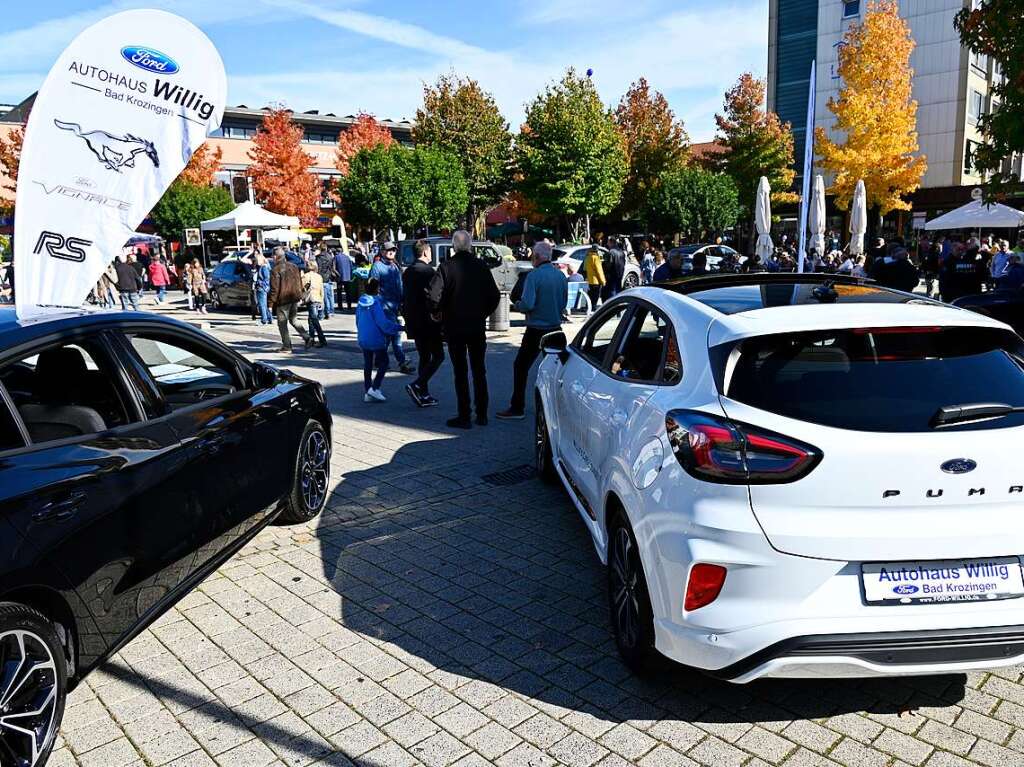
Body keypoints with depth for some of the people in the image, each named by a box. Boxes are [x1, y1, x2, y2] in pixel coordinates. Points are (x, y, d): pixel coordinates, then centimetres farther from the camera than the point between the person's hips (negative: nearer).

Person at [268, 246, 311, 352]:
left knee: (282, 324, 4)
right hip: (295, 298, 7)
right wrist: (299, 295, 23)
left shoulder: (275, 270, -14)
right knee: (293, 320, 19)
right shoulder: (294, 266, 8)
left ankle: (287, 346, 6)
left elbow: (274, 289, -15)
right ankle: (307, 338, 5)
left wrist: (271, 302, -8)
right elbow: (299, 283, 15)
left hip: (283, 300, -7)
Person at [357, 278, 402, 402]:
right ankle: (374, 388, -5)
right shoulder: (376, 302, -17)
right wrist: (399, 328, -12)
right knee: (383, 362, 6)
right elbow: (383, 322, -19)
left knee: (367, 364, 12)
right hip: (376, 339, -7)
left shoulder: (361, 301, 4)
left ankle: (367, 393, 14)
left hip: (363, 339, 7)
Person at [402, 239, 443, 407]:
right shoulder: (427, 270, -13)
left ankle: (423, 395, 13)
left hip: (414, 322, 8)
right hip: (427, 322, -8)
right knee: (438, 356, -2)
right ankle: (417, 386, -13)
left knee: (424, 358, 13)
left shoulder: (408, 272, 12)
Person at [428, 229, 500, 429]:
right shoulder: (481, 266, -1)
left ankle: (464, 416, 5)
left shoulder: (446, 267, -11)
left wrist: (438, 312, 1)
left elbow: (434, 297, -18)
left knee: (460, 372, 4)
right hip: (478, 326, 3)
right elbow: (495, 296, 1)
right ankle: (482, 414, 17)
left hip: (454, 326, -3)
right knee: (479, 370, 13)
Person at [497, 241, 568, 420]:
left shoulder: (534, 276, -15)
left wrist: (518, 305, -1)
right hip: (555, 328, 6)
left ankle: (517, 408, 3)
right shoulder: (561, 276, 5)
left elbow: (527, 304, -21)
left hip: (536, 330, -6)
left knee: (521, 367, 3)